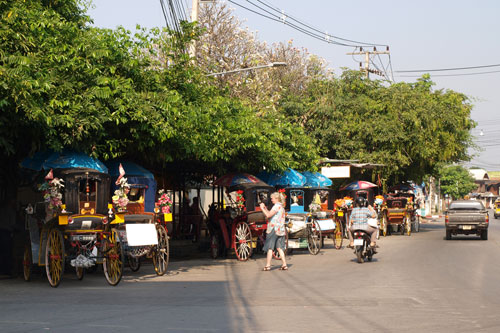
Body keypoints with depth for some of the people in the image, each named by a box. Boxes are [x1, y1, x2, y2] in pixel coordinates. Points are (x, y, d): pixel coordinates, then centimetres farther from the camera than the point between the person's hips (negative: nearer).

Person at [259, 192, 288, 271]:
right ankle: (284, 265, 3)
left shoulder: (277, 206, -11)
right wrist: (265, 208, 16)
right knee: (279, 248, 8)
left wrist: (262, 208, -8)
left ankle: (267, 265, -2)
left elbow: (268, 215, -19)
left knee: (270, 248, -3)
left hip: (274, 229, -9)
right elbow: (270, 214, 21)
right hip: (280, 230, 9)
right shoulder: (281, 207, 18)